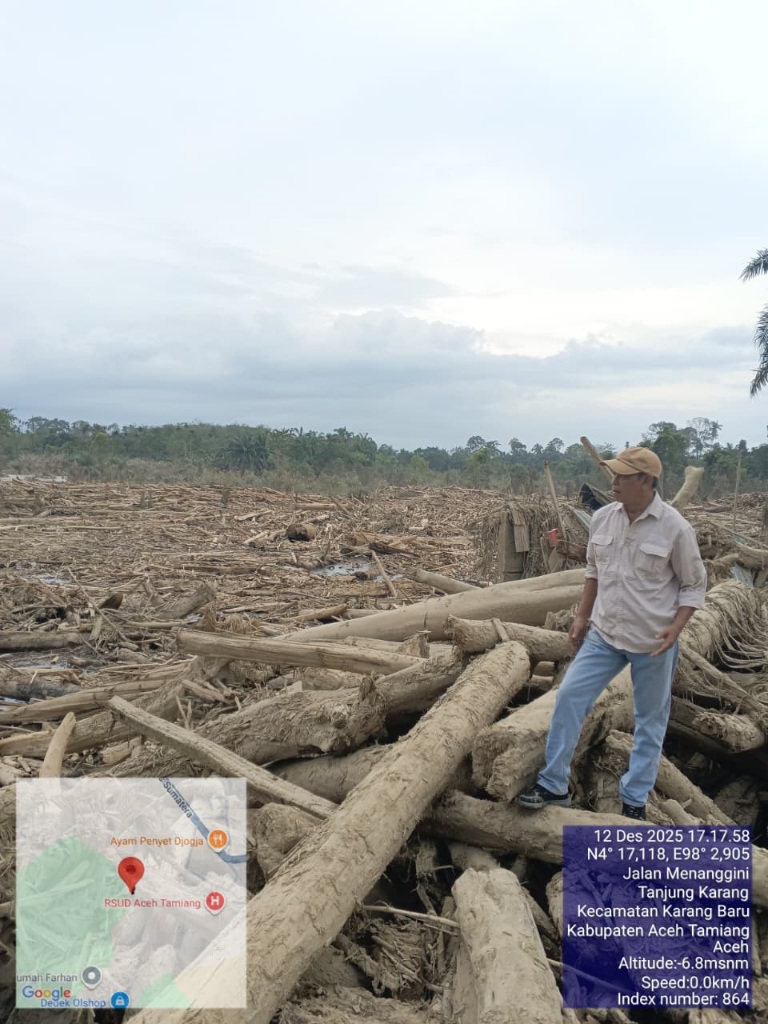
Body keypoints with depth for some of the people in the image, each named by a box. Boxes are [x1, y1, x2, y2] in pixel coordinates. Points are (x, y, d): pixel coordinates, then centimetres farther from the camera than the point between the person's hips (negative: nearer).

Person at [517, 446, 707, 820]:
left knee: (650, 721, 11)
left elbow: (694, 584, -6)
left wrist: (675, 628, -18)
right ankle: (553, 785, 13)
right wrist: (581, 617, 10)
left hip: (652, 642, -4)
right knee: (569, 697, -1)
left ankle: (634, 800, 27)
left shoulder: (674, 527, -15)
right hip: (604, 634, 4)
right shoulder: (602, 518, -2)